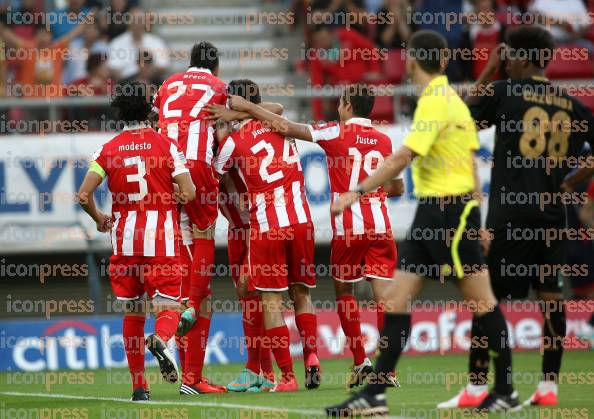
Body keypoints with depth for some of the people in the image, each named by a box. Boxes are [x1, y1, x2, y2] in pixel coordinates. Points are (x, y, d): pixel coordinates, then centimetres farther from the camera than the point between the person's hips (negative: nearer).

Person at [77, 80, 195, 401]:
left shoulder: (108, 150, 2)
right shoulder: (166, 145, -1)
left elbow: (83, 195, -4)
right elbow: (188, 193, -7)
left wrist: (99, 219, 14)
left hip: (125, 237, 2)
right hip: (162, 236, -2)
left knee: (132, 312, 13)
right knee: (167, 308, 2)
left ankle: (139, 386, 13)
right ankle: (160, 339, -34)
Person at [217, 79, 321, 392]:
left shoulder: (233, 141, -3)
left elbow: (215, 176, 9)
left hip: (266, 225, -4)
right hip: (300, 220, 4)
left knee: (271, 300, 1)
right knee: (301, 293, 16)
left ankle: (287, 375, -4)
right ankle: (311, 356, -2)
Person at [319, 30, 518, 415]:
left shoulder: (435, 101, -14)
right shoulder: (452, 99, 15)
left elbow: (403, 157, -22)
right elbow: (470, 161, 18)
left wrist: (359, 191, -23)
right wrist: (472, 217, 22)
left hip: (448, 210, -9)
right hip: (432, 212, 9)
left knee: (482, 302, 0)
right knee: (397, 299, 3)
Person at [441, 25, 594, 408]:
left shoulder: (504, 92, -2)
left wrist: (489, 70, 19)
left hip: (509, 213, -4)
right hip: (552, 213, 4)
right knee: (551, 296, 8)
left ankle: (477, 385, -1)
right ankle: (549, 386, 8)